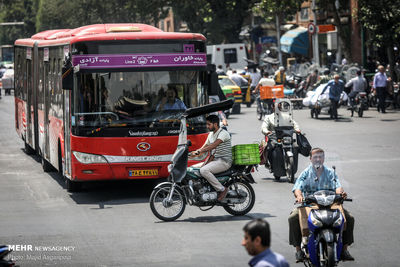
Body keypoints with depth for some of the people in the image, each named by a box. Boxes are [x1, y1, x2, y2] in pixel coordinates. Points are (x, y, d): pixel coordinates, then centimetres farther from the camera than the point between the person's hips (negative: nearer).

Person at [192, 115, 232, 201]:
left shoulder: (223, 133, -14)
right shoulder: (211, 134, 16)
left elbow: (214, 145, -28)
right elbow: (204, 147, 15)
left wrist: (199, 151, -35)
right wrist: (194, 153, -3)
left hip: (224, 161, -10)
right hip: (215, 161, 10)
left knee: (204, 170, -31)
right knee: (193, 168, 5)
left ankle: (222, 189, -22)